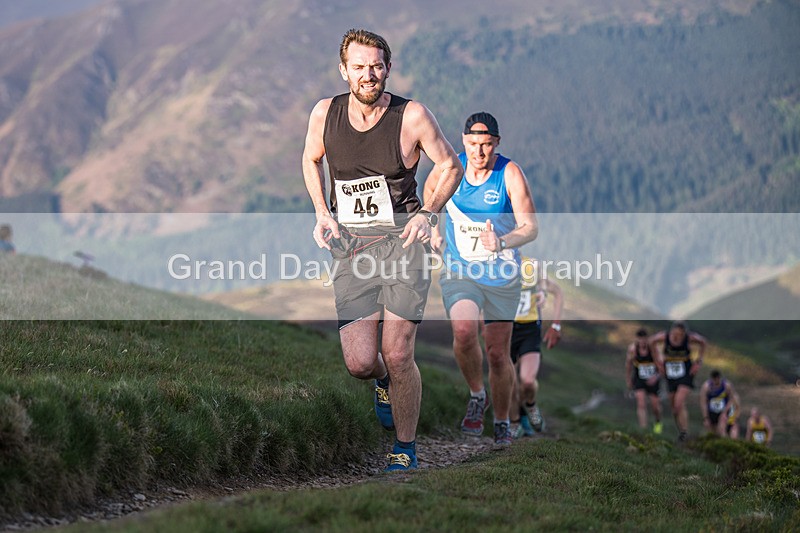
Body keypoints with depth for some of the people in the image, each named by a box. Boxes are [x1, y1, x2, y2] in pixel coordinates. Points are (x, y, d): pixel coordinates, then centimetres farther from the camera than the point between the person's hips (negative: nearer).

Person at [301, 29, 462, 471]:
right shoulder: (325, 113, 1)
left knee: (397, 355, -10)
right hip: (349, 244, 2)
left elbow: (451, 166, 6)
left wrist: (428, 213, -8)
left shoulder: (412, 116, -7)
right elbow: (310, 160, 21)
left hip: (401, 240, -2)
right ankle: (383, 380, 32)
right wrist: (322, 213, 8)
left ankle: (405, 447, 12)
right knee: (359, 363, -7)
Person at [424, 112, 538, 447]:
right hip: (458, 271, 1)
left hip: (501, 275, -1)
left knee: (498, 354, 4)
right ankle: (476, 395, 2)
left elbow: (531, 227, -18)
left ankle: (502, 421, 27)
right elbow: (430, 190, 19)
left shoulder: (510, 174, -14)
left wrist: (501, 243, -36)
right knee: (464, 333, -25)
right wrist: (433, 231, 11)